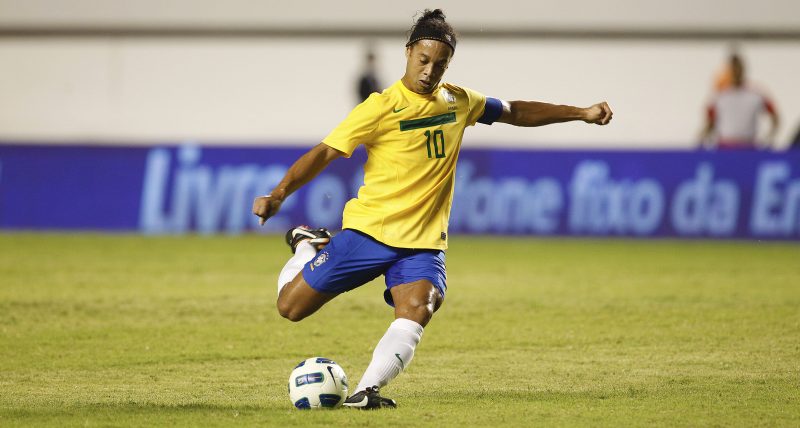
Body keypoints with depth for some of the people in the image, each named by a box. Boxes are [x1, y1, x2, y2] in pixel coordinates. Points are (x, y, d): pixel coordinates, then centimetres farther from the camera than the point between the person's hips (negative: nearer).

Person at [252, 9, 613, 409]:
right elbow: (324, 153, -14)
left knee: (416, 312, -27)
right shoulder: (382, 107, -12)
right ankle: (307, 244, 34)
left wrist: (580, 113, 20)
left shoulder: (458, 101, 6)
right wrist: (278, 195, -26)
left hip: (423, 241, 3)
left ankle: (366, 391, -31)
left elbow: (516, 112, 22)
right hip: (368, 229, -3)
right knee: (291, 306, 2)